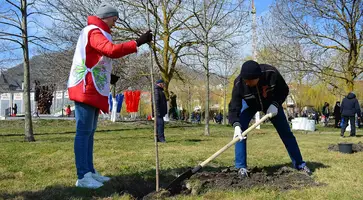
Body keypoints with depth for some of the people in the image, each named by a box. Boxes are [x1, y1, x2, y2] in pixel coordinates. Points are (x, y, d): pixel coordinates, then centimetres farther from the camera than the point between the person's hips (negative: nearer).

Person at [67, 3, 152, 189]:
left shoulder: (95, 32, 22)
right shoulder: (94, 32, -10)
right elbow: (112, 50, -27)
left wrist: (108, 77, 11)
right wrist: (138, 42, -26)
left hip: (92, 89, 11)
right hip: (85, 89, -11)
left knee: (89, 132, 10)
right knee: (83, 132, -9)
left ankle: (89, 172, 16)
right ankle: (82, 177, -7)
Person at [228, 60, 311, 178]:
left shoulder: (271, 73, -36)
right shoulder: (239, 83, -36)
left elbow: (284, 90, -17)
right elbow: (234, 107, -38)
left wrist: (275, 104, -33)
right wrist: (236, 125, -54)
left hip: (271, 103, 1)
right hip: (250, 105, 0)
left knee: (286, 133, 3)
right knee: (240, 131, -21)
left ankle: (300, 164, 19)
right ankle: (241, 167, -11)